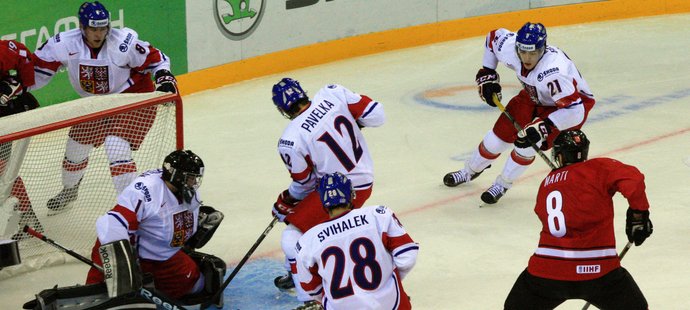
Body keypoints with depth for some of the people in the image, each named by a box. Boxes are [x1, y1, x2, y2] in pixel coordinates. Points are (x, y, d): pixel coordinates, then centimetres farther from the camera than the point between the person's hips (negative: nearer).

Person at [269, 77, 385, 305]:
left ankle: (310, 298, -5)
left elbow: (304, 183, -5)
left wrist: (286, 202, 15)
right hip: (365, 181, 8)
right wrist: (352, 119, 15)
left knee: (293, 236, 1)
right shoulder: (333, 94, -8)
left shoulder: (290, 141, -18)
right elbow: (376, 114, -5)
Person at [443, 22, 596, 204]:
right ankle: (470, 171, 33)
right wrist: (486, 74, 0)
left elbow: (574, 110, -45)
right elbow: (493, 37, 0)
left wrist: (544, 127, -47)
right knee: (502, 132, 6)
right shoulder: (510, 47, -25)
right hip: (535, 96, 6)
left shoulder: (553, 71, -44)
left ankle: (503, 184, 5)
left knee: (527, 141, -20)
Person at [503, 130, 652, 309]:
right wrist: (639, 214, 1)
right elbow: (632, 179, -12)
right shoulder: (598, 169, 2)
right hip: (596, 270, -2)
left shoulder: (545, 186, 17)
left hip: (547, 271, 3)